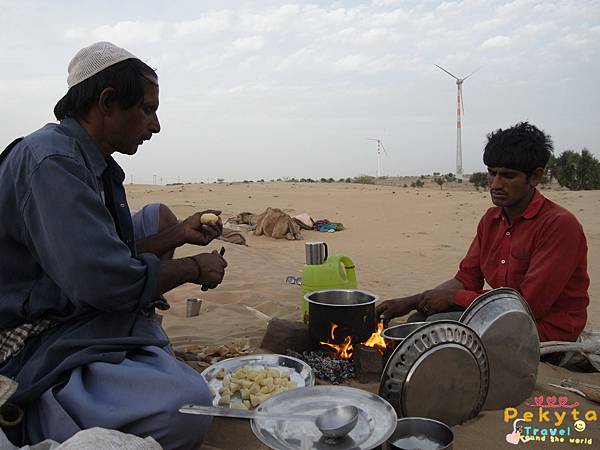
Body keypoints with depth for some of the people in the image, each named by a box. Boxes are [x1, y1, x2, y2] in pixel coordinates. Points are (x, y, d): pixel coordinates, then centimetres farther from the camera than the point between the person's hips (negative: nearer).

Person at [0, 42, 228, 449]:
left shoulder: (95, 164, 9)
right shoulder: (51, 160, -23)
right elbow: (105, 281, -30)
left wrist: (178, 235, 8)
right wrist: (193, 268, -14)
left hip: (91, 317, 11)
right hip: (42, 346, -10)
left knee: (158, 216, 21)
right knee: (188, 407, -32)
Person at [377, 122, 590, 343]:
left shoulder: (559, 224, -18)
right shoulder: (491, 219, 8)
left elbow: (530, 305, -21)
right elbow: (466, 279, 9)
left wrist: (454, 297, -16)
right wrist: (410, 302, -5)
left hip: (547, 330, -8)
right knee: (419, 319, -2)